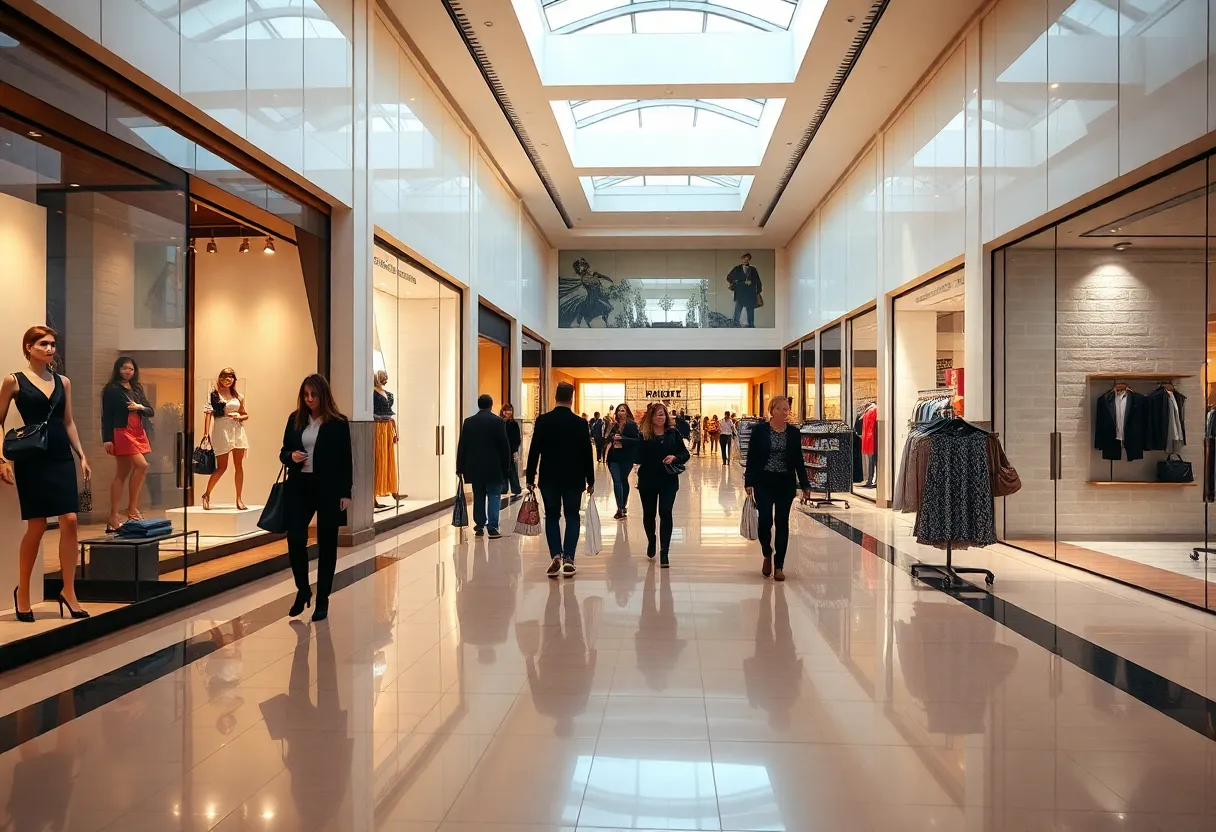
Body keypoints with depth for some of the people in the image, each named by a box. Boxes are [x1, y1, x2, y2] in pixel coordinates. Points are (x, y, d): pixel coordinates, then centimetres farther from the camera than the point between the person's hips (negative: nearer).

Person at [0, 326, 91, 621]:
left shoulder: (63, 382, 11)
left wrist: (82, 456, 10)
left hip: (62, 458, 4)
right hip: (31, 460, -4)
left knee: (70, 522, -5)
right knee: (36, 527, 0)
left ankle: (69, 591, 4)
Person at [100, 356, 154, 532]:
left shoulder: (137, 389, 18)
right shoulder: (111, 389, -1)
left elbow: (150, 411, 16)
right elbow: (106, 415, -5)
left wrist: (140, 407, -7)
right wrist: (107, 439, -12)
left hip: (139, 433, 7)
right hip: (122, 432, -7)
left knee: (122, 474, 7)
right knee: (142, 465, -19)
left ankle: (113, 516, 9)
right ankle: (132, 508, -8)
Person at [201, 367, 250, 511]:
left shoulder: (238, 396, 11)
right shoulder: (214, 394, 1)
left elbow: (245, 415, 19)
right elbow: (208, 414, -5)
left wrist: (239, 416, -4)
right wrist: (206, 434, -13)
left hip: (237, 431, 4)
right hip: (221, 432, -3)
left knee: (239, 466, 3)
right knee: (222, 467, -2)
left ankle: (239, 499, 9)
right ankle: (207, 495, 18)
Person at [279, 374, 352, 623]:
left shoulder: (338, 422, -4)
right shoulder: (295, 419, 6)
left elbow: (346, 460, -3)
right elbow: (283, 452, 13)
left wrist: (346, 493, -7)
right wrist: (291, 456, -12)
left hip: (329, 488, -3)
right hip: (299, 486, 3)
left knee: (326, 543, 5)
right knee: (295, 538, -6)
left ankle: (322, 599, 17)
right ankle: (303, 590, 19)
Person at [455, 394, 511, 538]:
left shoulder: (469, 422, 3)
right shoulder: (498, 421, -6)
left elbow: (462, 446, 3)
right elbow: (504, 446, -6)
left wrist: (460, 467, 8)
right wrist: (506, 466, 3)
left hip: (475, 466, 3)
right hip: (494, 466, -3)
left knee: (478, 496, 12)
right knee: (494, 496, 0)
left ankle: (480, 526, 15)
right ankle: (492, 527, -8)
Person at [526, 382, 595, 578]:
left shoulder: (543, 420, -5)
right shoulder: (580, 423, -6)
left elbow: (534, 451, -4)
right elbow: (587, 454, -3)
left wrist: (530, 477, 3)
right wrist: (590, 480, 5)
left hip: (549, 478, 1)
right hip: (574, 479, 0)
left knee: (552, 517, 10)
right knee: (572, 517, 8)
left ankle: (556, 556, -2)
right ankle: (568, 558, 1)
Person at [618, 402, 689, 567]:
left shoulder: (673, 434, 1)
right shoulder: (644, 436, 0)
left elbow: (685, 454, 3)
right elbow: (639, 458, 1)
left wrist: (675, 458, -16)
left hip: (668, 480, -1)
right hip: (648, 481, 1)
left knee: (665, 513, -10)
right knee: (649, 513, 13)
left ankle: (664, 552, -5)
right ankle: (651, 541, 42)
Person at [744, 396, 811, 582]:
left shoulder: (794, 433, 4)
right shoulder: (759, 430, -2)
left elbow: (798, 461, 8)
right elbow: (751, 458, -2)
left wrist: (805, 485, 6)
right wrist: (749, 482, -7)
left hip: (785, 483, 2)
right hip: (764, 482, -2)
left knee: (782, 522, 3)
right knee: (765, 520, -7)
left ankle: (779, 566, 13)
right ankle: (767, 554, 23)